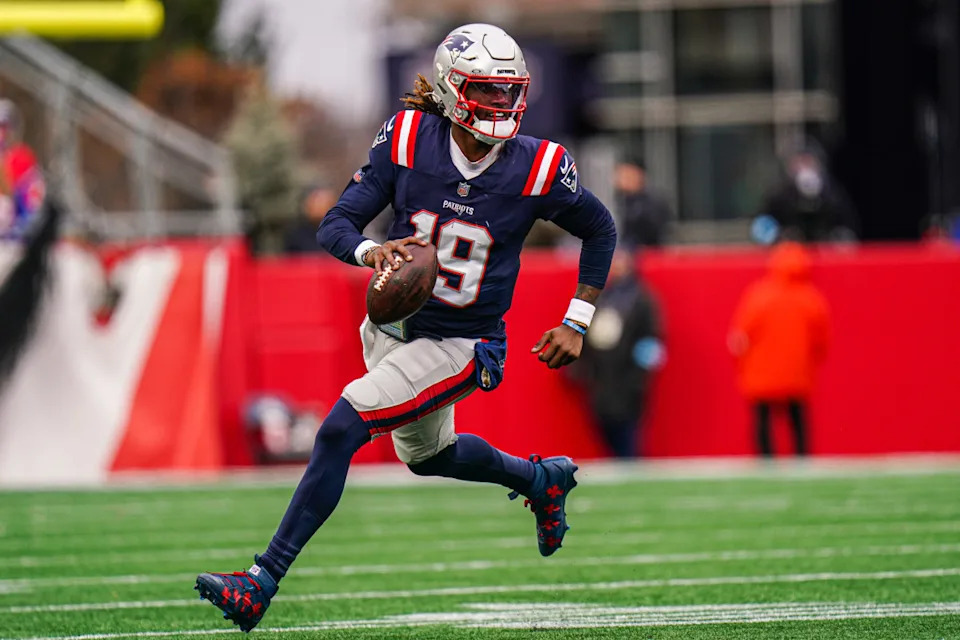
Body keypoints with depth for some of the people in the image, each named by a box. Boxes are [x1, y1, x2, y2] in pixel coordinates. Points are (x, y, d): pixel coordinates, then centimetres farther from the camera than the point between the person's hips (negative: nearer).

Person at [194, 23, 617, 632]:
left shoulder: (537, 169, -16)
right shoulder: (407, 141, -12)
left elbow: (601, 231, 3)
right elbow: (336, 224, -11)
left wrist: (577, 323, -1)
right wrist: (370, 252, -34)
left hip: (461, 344, -5)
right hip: (393, 325, 5)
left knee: (342, 428, -21)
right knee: (427, 454, 26)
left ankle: (263, 583, -19)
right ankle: (544, 478, 55)